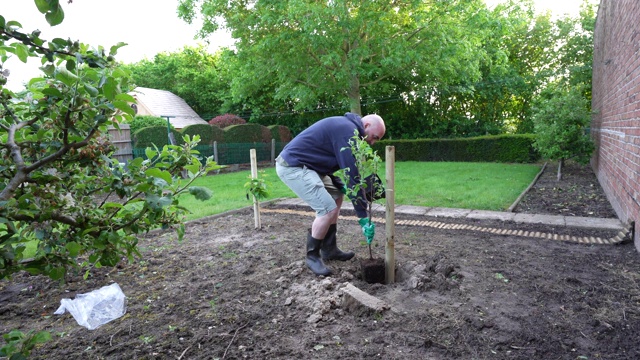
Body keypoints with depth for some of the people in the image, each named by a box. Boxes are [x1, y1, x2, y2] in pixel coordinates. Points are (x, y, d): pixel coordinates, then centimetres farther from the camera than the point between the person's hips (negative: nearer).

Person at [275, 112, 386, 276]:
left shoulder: (344, 126, 15)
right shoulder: (348, 131, -17)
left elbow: (332, 162, 21)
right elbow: (352, 174, -20)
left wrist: (340, 184, 3)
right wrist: (363, 216, -16)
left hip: (302, 164, 11)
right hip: (292, 166, -11)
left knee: (337, 195, 16)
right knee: (328, 209, -15)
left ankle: (329, 249, 21)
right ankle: (312, 256, 5)